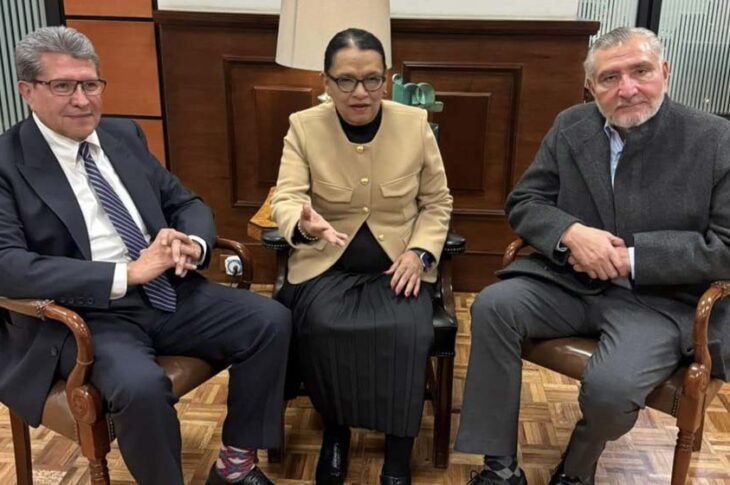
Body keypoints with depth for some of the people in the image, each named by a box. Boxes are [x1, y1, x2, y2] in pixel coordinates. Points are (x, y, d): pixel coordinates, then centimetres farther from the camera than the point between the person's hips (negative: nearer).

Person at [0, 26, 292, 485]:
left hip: (169, 293, 6)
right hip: (85, 314, -5)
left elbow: (187, 203, 15)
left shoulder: (125, 135, 11)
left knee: (272, 320, -10)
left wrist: (192, 244, -11)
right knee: (141, 385, -34)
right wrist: (127, 273, -25)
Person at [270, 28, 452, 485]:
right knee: (323, 328, -29)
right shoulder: (303, 127, -2)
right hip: (326, 264, 0)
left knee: (408, 332, -28)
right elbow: (286, 198, -11)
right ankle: (334, 430, 2)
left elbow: (437, 202, 7)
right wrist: (304, 223, -36)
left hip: (397, 264, 1)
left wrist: (420, 251, -10)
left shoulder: (415, 124, 0)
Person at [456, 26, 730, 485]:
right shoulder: (571, 126, 4)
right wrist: (571, 232, -18)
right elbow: (523, 202, 4)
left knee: (610, 386, -29)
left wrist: (631, 258, -19)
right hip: (569, 280, 4)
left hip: (661, 298, -3)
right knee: (493, 306, -22)